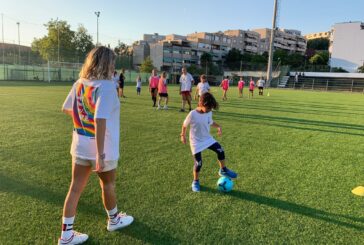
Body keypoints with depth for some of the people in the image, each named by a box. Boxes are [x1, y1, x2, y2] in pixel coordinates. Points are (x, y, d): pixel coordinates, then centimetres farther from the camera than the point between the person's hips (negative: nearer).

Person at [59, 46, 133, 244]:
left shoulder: (79, 83, 1)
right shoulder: (106, 86, -21)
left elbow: (66, 109, 14)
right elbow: (100, 120, -29)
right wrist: (100, 153, -27)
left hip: (80, 146, 6)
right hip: (101, 148, -6)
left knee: (75, 188, 13)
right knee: (108, 184, 17)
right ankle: (114, 220, 40)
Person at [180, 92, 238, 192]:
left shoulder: (209, 113, -6)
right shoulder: (192, 114, -23)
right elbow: (184, 125, -8)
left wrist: (218, 126, -6)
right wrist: (183, 135, 0)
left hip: (207, 138, 5)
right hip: (196, 142, -5)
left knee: (220, 151, -7)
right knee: (198, 163, -3)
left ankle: (223, 170, 15)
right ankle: (195, 181, 21)